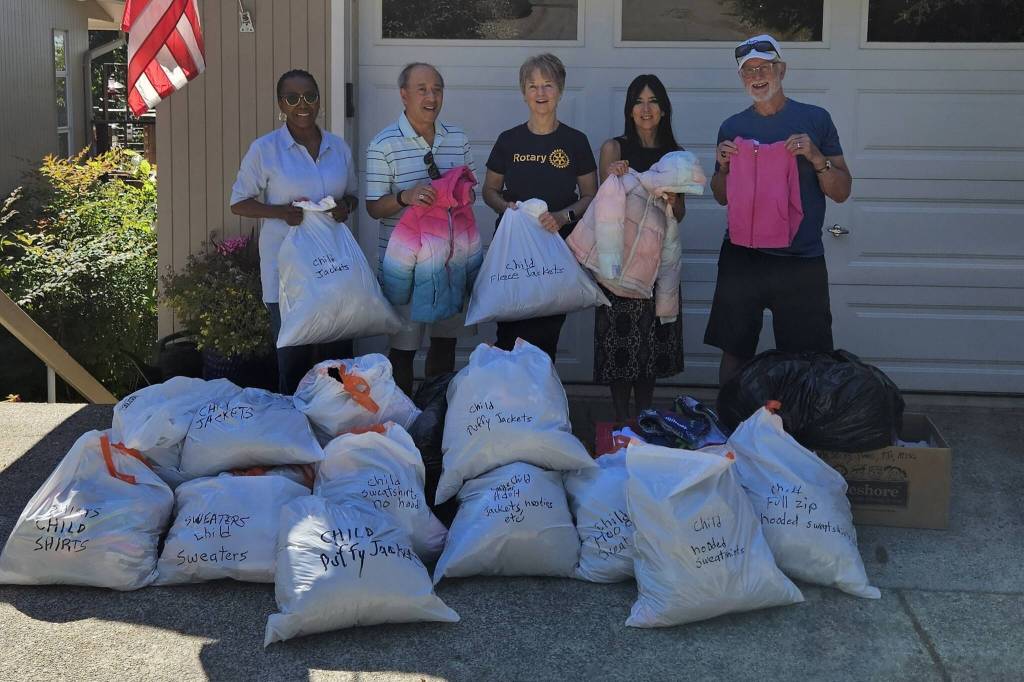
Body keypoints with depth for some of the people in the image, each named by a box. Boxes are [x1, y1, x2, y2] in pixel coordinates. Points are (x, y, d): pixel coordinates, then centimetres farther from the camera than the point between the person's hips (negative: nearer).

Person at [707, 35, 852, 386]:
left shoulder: (815, 119, 2)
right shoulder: (732, 127, 9)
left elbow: (842, 192, 2)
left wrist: (816, 157, -15)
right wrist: (724, 167, -3)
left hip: (802, 261, -2)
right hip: (741, 258, 2)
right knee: (734, 355, 6)